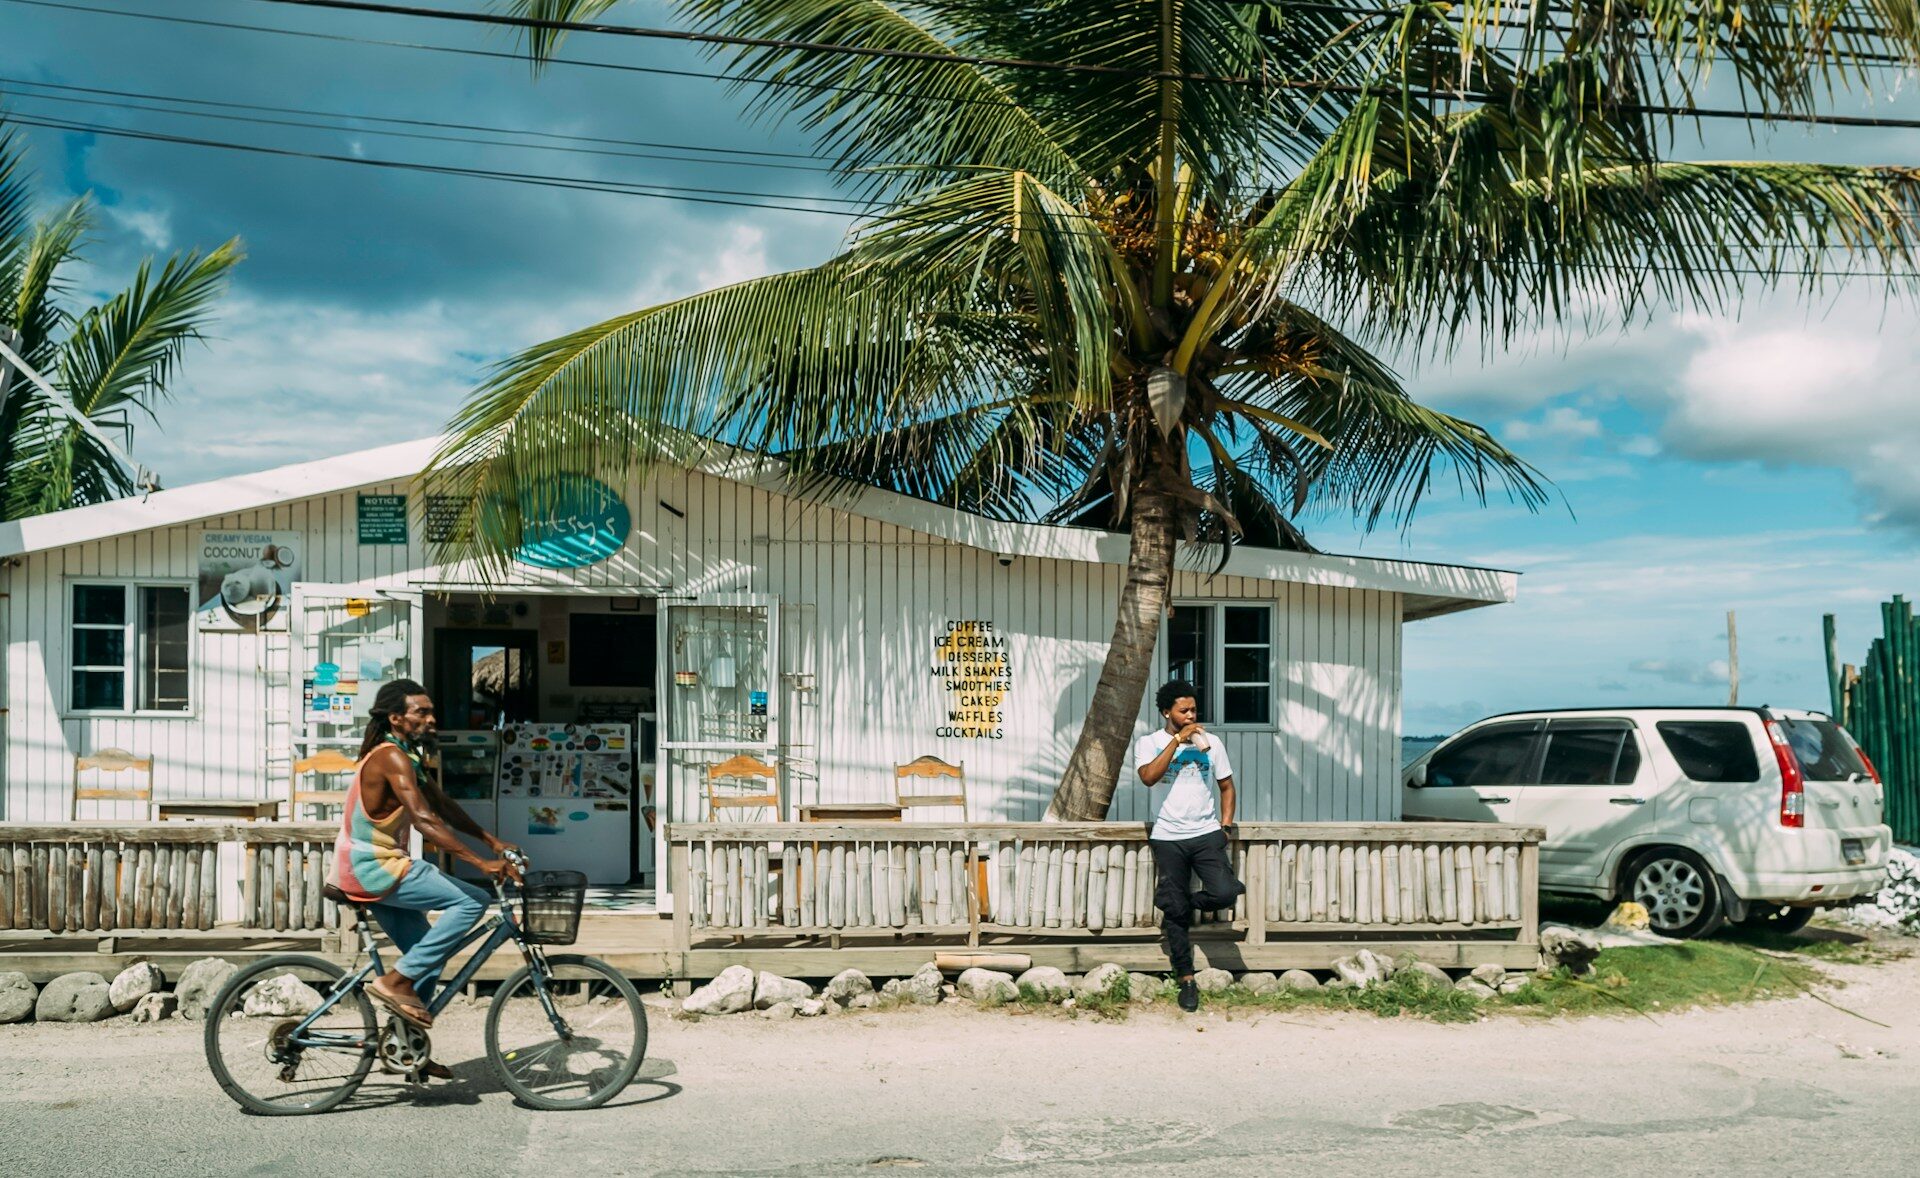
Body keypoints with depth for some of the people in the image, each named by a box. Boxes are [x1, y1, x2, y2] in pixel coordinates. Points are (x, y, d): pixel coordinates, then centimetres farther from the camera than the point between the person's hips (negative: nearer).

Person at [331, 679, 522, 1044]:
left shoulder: (408, 757, 13)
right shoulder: (391, 757, -19)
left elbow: (444, 806, 17)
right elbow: (424, 819, -29)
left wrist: (492, 840, 8)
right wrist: (482, 863, -33)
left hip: (374, 867, 10)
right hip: (372, 867, -10)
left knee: (428, 954, 14)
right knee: (471, 901, -17)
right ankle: (395, 981, -12)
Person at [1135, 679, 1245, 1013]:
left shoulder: (1211, 742, 6)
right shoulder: (1149, 743, -1)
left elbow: (1227, 786, 14)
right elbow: (1148, 777, -20)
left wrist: (1225, 825, 5)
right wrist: (1178, 740, -20)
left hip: (1206, 835, 1)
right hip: (1167, 839, -1)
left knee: (1225, 893, -20)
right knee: (1175, 912, 1)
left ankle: (1184, 906, 13)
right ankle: (1186, 981, 15)